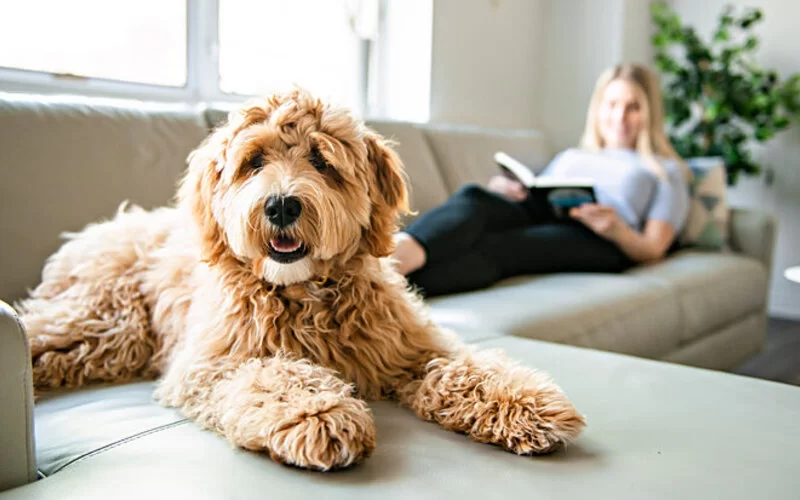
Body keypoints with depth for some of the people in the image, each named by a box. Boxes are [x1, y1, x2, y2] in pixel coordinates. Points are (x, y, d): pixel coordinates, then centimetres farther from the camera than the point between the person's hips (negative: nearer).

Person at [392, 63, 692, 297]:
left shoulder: (666, 170, 27)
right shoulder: (568, 157, 38)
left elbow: (652, 250, 12)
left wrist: (616, 230, -12)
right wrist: (504, 191, -1)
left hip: (595, 240, -3)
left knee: (494, 247, -37)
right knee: (473, 197, -32)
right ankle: (397, 254, -60)